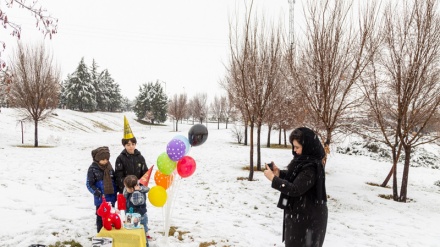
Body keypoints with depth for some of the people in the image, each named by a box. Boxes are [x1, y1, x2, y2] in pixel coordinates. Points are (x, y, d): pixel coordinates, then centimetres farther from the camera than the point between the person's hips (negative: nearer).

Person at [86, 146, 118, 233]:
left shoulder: (109, 167, 5)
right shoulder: (93, 169, -9)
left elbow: (114, 180, 13)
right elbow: (89, 184, -9)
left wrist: (115, 192, 5)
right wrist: (97, 193, -19)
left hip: (111, 198, 4)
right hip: (100, 199, -4)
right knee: (101, 218, 7)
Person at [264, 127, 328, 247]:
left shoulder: (311, 167, -27)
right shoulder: (303, 160, 3)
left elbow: (295, 189, -28)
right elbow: (294, 177, 16)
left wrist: (273, 178, -23)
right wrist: (279, 173, -1)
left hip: (308, 217, -10)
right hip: (299, 212, 10)